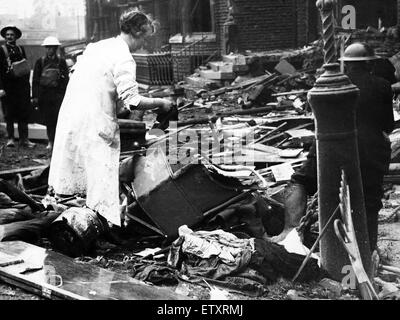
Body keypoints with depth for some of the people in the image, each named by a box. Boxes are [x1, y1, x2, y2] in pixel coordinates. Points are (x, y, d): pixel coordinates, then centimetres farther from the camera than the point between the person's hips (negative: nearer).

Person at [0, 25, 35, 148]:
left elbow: (26, 66, 15)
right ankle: (10, 138, 9)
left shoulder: (21, 49, 15)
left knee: (24, 114, 3)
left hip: (22, 86, 3)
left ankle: (23, 139, 7)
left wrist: (26, 82, 4)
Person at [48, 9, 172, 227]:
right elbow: (132, 102, -19)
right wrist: (160, 103, -4)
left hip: (69, 114, 8)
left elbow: (74, 73, 20)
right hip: (95, 125, -8)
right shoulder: (124, 59, -13)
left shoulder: (97, 46, 12)